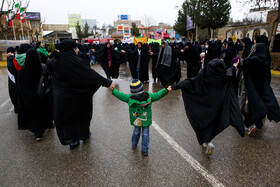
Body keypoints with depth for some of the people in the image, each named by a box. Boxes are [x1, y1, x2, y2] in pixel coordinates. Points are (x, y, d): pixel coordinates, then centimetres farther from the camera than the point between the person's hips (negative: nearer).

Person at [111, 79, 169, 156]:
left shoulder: (130, 98, -21)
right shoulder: (149, 96, -19)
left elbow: (121, 95, -9)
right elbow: (158, 95, -8)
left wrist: (113, 90, 5)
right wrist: (166, 90, 4)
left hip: (135, 120, 1)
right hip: (146, 120, -1)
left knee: (136, 131, 24)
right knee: (145, 133, 12)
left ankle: (134, 144, 43)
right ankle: (145, 150, 19)